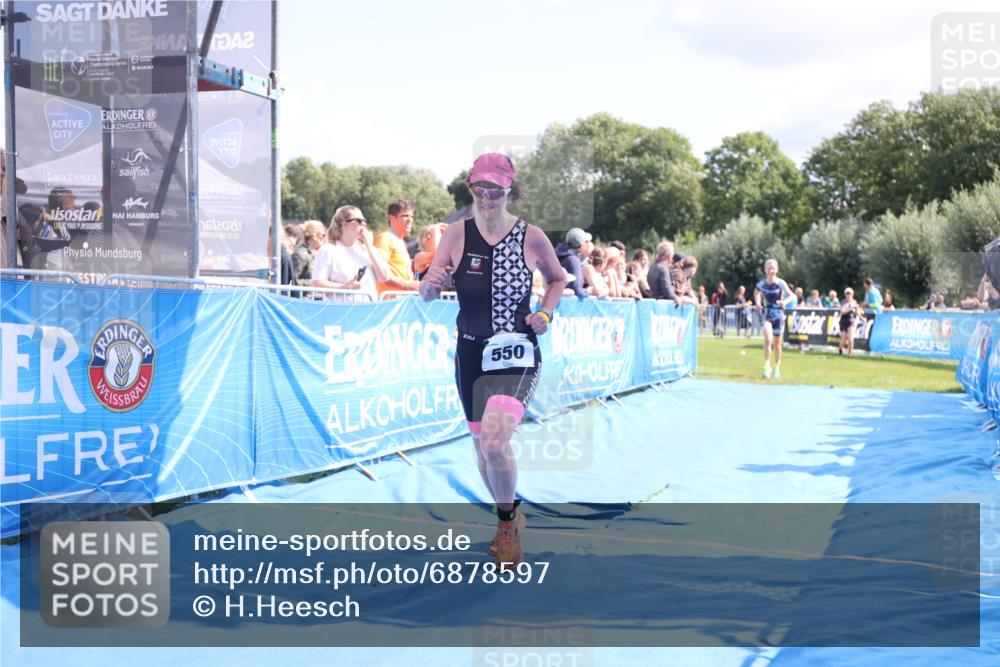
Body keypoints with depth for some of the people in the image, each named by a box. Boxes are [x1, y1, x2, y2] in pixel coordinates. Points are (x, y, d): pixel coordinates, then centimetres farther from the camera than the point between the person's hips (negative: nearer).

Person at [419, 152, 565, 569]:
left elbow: (557, 279, 13)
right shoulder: (457, 234, -3)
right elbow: (428, 295, -3)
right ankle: (508, 520, 40)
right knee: (482, 444, 14)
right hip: (471, 352, 3)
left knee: (494, 439, -23)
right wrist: (430, 281, -26)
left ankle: (507, 524, 2)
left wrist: (546, 312, -5)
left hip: (517, 353, -3)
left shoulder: (532, 237, -6)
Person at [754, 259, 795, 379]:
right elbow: (756, 293, 18)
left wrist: (785, 301, -30)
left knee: (777, 343, 10)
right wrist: (758, 303, -1)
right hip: (766, 314, 1)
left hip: (778, 314, -1)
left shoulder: (780, 283, -10)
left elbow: (792, 296, -10)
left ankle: (777, 368, 28)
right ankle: (767, 366, -18)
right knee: (768, 339, -22)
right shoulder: (761, 283, -2)